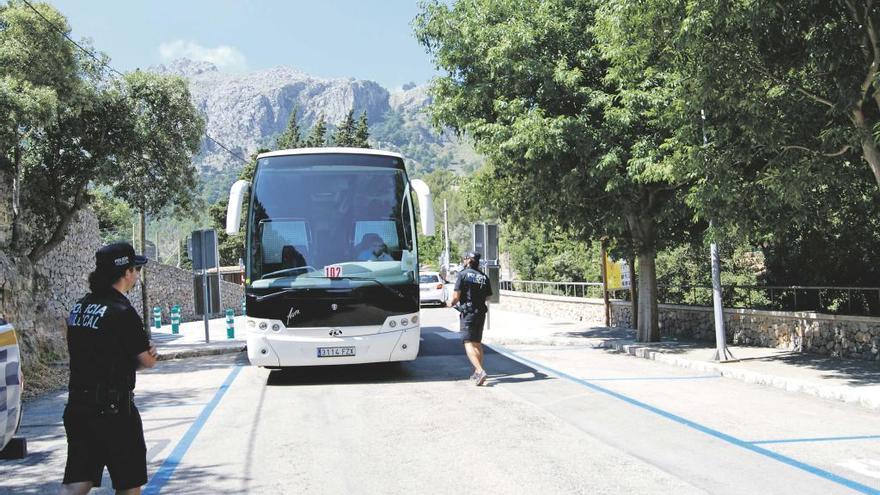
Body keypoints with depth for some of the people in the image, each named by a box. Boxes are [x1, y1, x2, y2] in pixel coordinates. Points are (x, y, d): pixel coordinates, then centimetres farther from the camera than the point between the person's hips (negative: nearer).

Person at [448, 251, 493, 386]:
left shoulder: (463, 274, -8)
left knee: (469, 344, -8)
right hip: (481, 312, 6)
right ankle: (477, 372, 22)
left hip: (467, 313, -6)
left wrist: (451, 303, 10)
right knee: (478, 343, 17)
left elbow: (456, 296, -11)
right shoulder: (484, 277, 7)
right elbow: (488, 296, 8)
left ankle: (480, 371, -25)